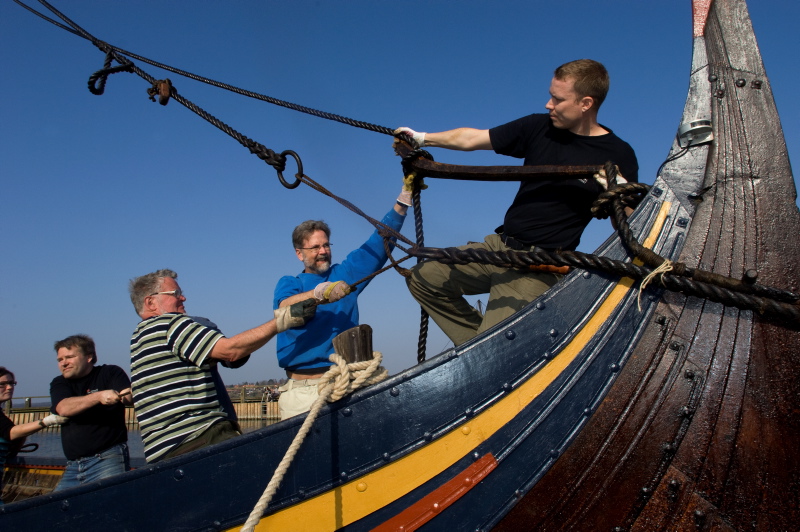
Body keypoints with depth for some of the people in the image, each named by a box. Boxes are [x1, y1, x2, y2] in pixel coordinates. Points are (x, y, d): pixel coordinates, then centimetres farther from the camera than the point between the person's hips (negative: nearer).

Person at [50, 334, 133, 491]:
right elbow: (63, 409, -10)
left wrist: (128, 396, -40)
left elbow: (130, 398, -15)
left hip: (108, 459, -5)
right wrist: (99, 396, -26)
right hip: (73, 465, 5)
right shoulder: (59, 383, 12)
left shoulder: (110, 373, 2)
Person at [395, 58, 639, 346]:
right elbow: (471, 138, 8)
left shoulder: (618, 156, -7)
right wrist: (423, 138, 4)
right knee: (422, 279, 5)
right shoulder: (539, 127, 3)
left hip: (539, 266, -6)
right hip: (499, 245, 6)